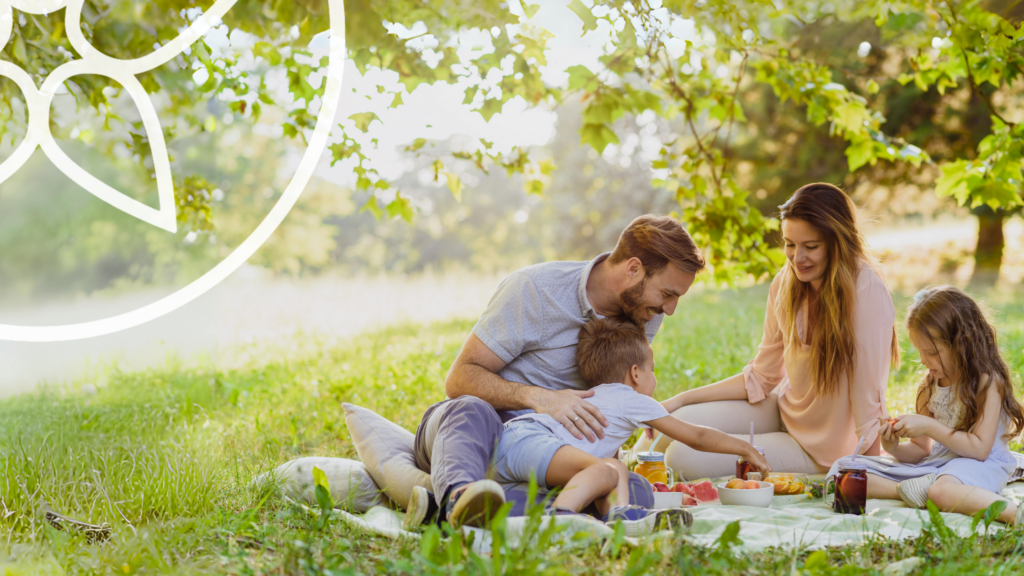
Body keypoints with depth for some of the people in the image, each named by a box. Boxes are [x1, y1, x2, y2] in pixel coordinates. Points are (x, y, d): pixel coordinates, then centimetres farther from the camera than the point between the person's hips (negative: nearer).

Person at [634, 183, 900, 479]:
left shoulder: (866, 291, -26)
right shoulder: (786, 284, -5)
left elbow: (869, 398, -24)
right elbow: (761, 377, 4)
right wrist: (680, 400, -2)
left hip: (820, 451, -5)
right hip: (784, 410, 6)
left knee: (685, 458, -16)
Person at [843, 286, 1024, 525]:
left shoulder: (988, 382, -9)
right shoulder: (928, 386, 13)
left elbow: (980, 449, -16)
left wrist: (930, 427, -17)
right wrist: (895, 448, -6)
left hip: (976, 464, -8)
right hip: (936, 463, 8)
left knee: (941, 491, -45)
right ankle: (906, 490, -25)